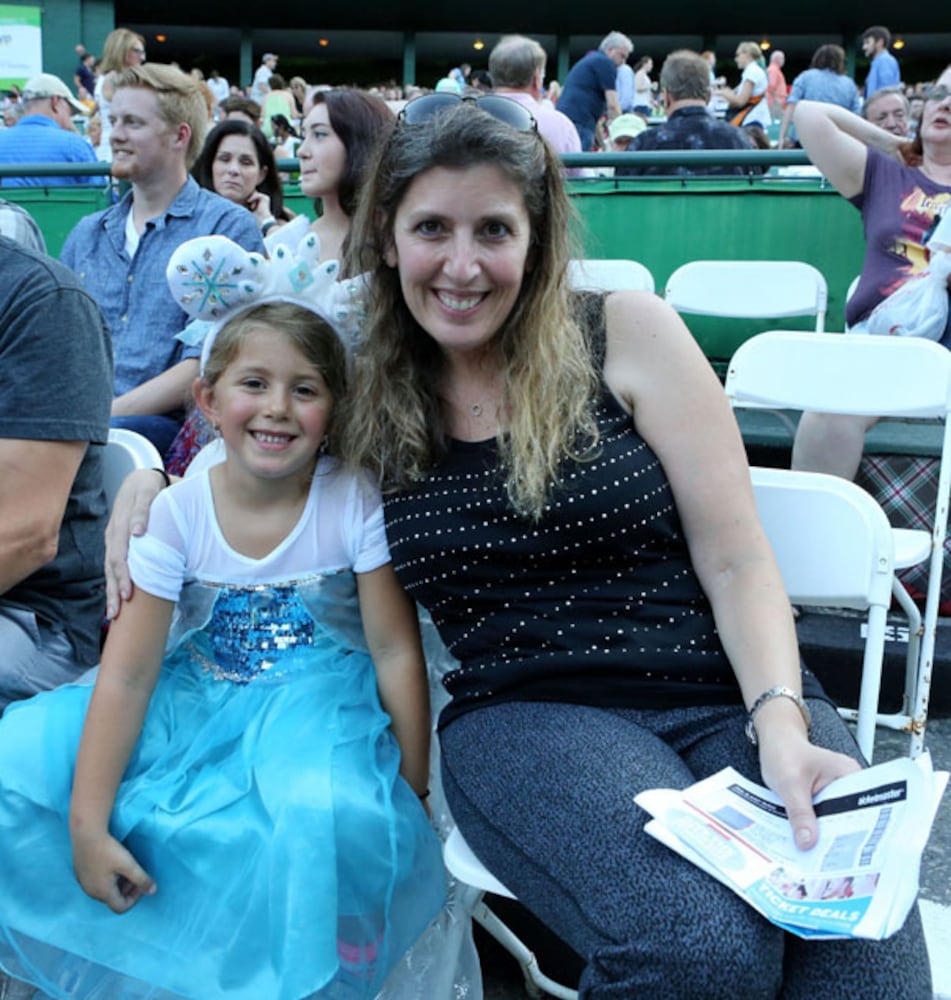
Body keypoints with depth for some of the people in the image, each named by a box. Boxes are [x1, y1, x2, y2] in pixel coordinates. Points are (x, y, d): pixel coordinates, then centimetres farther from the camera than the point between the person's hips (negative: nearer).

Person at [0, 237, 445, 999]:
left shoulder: (355, 503, -13)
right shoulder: (177, 514, -9)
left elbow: (397, 654, -9)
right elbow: (128, 674, -11)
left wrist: (411, 795, -9)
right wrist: (88, 825, -16)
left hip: (315, 704, -3)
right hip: (193, 700, 3)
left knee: (332, 813, -38)